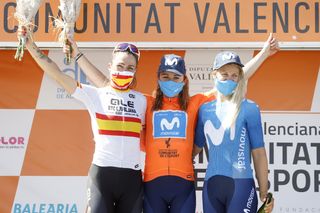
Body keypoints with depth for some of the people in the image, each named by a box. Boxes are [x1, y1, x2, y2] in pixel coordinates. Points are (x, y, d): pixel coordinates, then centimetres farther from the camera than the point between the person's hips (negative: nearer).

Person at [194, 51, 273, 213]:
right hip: (211, 186, 4)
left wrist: (264, 193, -2)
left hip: (241, 184, -4)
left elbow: (258, 153, -2)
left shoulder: (249, 108, -2)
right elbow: (195, 147, 21)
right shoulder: (205, 109, 10)